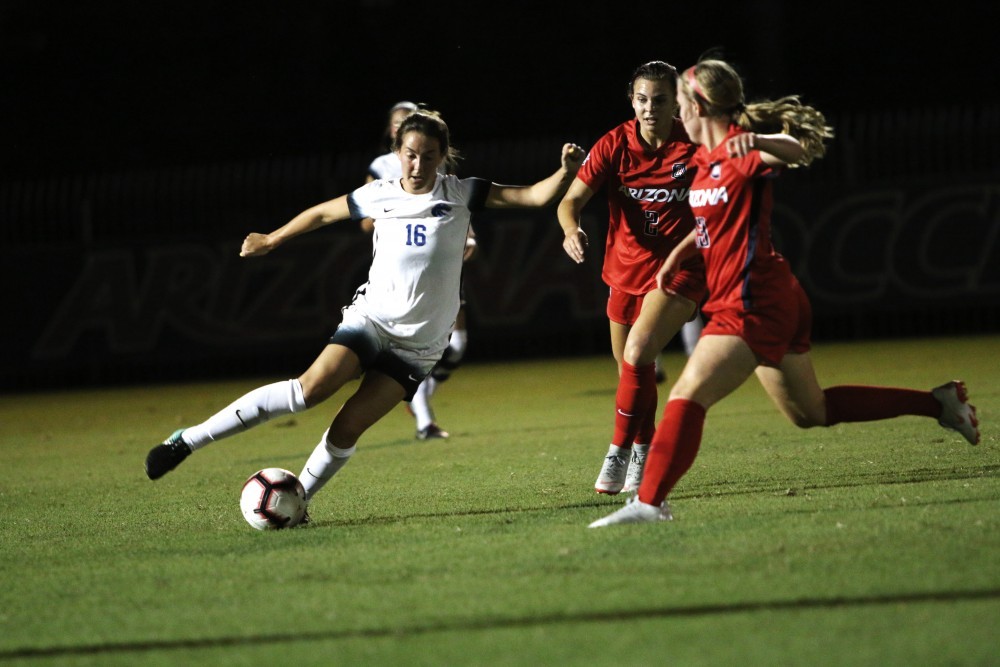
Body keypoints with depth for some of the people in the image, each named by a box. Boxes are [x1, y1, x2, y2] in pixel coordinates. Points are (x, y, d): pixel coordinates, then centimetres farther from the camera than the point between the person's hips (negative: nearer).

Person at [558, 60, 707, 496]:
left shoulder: (693, 147, -13)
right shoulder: (614, 145, -8)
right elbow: (570, 201, -11)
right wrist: (571, 231, -33)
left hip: (677, 269, -4)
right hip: (626, 271, 4)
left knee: (637, 356, -24)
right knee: (629, 367, 18)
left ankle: (621, 453, -10)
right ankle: (643, 451, 41)